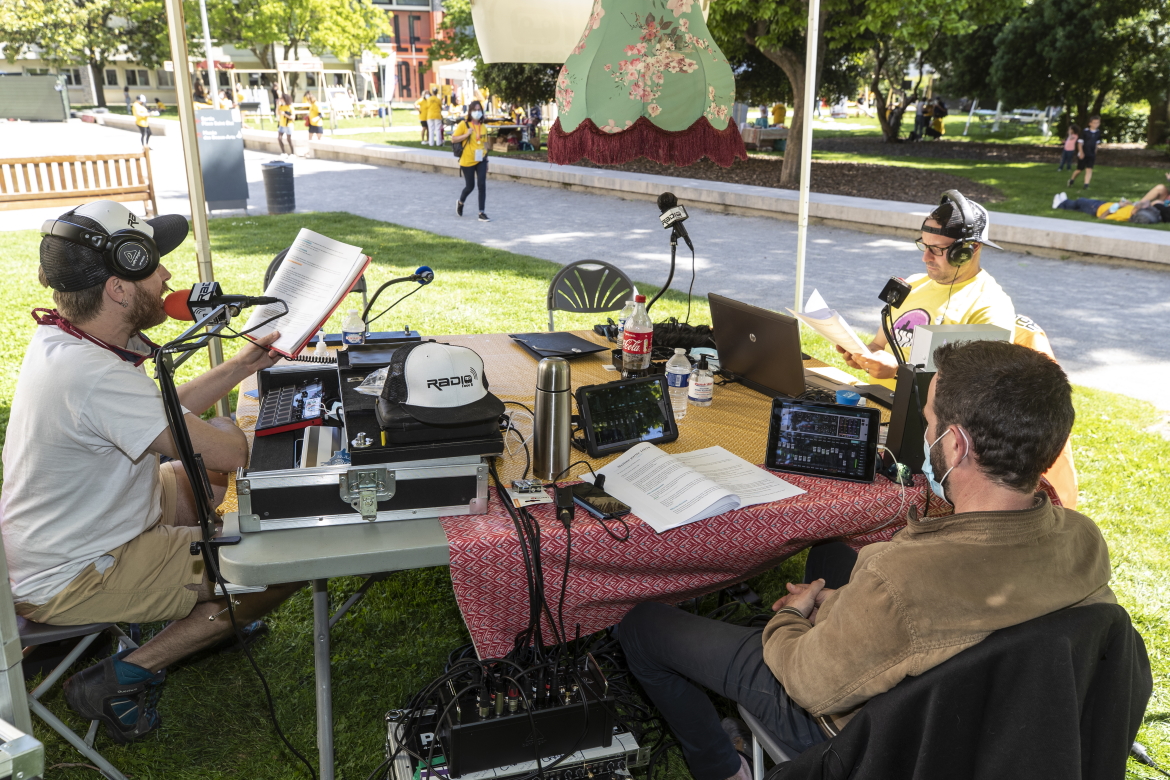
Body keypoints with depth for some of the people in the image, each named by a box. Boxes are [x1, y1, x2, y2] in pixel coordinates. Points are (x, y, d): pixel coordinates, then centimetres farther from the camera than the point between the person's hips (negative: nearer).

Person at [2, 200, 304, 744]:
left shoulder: (59, 340, -2)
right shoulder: (97, 377, -34)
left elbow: (160, 413, 10)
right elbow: (227, 453, -30)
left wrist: (241, 366, 5)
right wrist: (238, 436, -6)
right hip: (69, 582, -10)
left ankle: (203, 612, 23)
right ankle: (124, 679, -1)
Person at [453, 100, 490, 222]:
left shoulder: (483, 127, 7)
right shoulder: (463, 124, -6)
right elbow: (453, 138, -7)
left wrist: (486, 158, 13)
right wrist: (467, 134, -20)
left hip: (481, 160, 3)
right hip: (467, 161, -3)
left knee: (482, 185, -8)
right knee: (470, 186, 5)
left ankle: (481, 213, -3)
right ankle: (460, 203, 37)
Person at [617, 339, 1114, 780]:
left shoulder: (902, 578, -45)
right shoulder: (1083, 539, -21)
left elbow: (813, 687, -27)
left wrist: (789, 617, -4)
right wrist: (838, 602, 1)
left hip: (844, 720, -6)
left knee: (640, 624, 7)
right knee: (829, 554, 34)